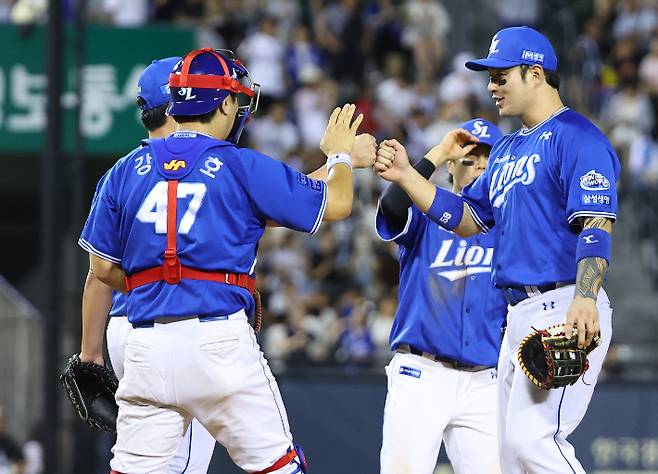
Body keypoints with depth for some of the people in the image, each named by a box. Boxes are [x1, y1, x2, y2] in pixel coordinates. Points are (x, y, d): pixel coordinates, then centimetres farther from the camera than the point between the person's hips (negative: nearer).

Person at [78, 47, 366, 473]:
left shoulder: (126, 170, 11)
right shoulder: (243, 167, 0)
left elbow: (103, 270, 12)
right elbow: (336, 203, 4)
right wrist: (340, 154, 24)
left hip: (148, 343, 4)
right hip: (220, 341, -3)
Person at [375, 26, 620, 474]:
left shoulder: (577, 137, -8)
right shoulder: (507, 150, 22)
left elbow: (597, 225, -18)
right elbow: (465, 218, 22)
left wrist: (584, 299, -31)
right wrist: (406, 175, 11)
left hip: (567, 312, -10)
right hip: (521, 315, 10)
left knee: (532, 437, -21)